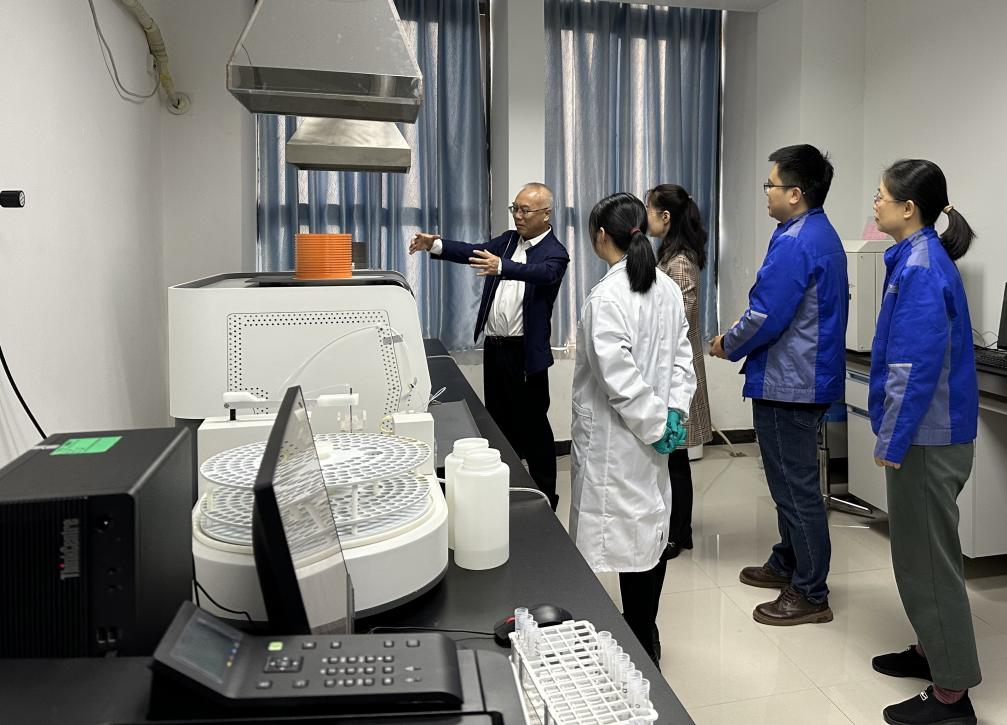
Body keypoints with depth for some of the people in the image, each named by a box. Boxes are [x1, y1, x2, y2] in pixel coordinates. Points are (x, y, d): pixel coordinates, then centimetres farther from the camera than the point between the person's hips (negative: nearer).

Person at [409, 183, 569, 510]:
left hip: (526, 351, -6)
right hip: (495, 345, 6)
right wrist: (435, 245, -19)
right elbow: (475, 252, -2)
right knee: (498, 421, 14)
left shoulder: (555, 253, -8)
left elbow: (543, 273, -29)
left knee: (533, 424, 1)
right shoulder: (508, 240, 11)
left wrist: (501, 266, -47)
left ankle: (545, 495, 15)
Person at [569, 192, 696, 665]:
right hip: (648, 434, 8)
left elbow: (619, 377, -23)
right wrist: (674, 409, 0)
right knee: (651, 529, 17)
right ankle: (644, 632, 33)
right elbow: (681, 356, 7)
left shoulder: (606, 297, -18)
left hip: (617, 437, -8)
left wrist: (659, 422, -14)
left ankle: (640, 645, 12)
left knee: (627, 534, 1)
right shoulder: (667, 289, 6)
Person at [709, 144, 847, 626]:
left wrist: (728, 345, -5)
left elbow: (766, 317, -23)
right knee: (791, 480, 21)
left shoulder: (794, 243, -21)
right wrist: (743, 334, 14)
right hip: (809, 376, 11)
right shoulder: (823, 235, 13)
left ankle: (811, 595, 9)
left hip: (787, 384, -11)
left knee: (795, 486, -2)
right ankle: (787, 563, 36)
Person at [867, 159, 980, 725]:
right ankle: (933, 649, 37)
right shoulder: (920, 258, 10)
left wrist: (892, 441, -19)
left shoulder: (921, 270, -20)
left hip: (928, 437, -10)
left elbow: (916, 367, -24)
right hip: (930, 432, 10)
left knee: (928, 556, 0)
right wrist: (895, 433, 21)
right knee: (920, 550, 21)